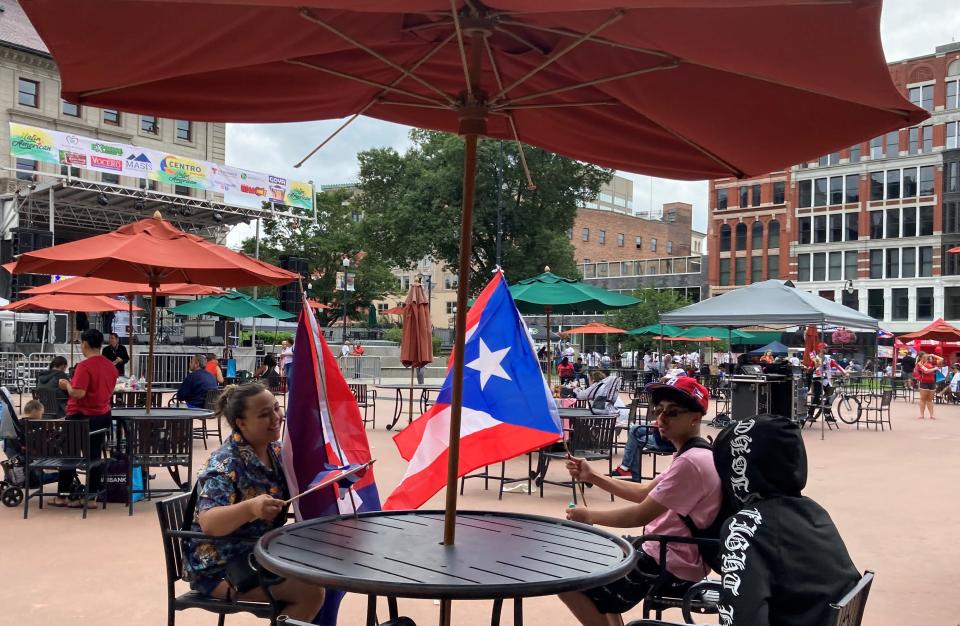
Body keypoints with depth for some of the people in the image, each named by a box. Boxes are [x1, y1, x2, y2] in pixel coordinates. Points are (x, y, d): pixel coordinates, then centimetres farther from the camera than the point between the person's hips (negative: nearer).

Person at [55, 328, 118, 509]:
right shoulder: (111, 366, 5)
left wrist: (66, 385, -8)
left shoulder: (84, 366, -19)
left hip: (81, 417, -6)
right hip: (103, 416, 6)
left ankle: (63, 495, 16)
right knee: (94, 456, 8)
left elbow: (78, 393, -25)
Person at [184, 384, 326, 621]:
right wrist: (251, 508, -51)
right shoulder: (224, 464, -21)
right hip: (220, 567, -8)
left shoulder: (276, 451, 2)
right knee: (310, 592, -21)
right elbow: (208, 523, -34)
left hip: (262, 551, 8)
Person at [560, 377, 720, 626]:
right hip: (673, 557, 11)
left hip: (671, 569, -10)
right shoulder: (695, 455, 8)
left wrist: (589, 516, -7)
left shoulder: (690, 462, -25)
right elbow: (645, 492, 12)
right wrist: (593, 476, 3)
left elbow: (640, 516, -21)